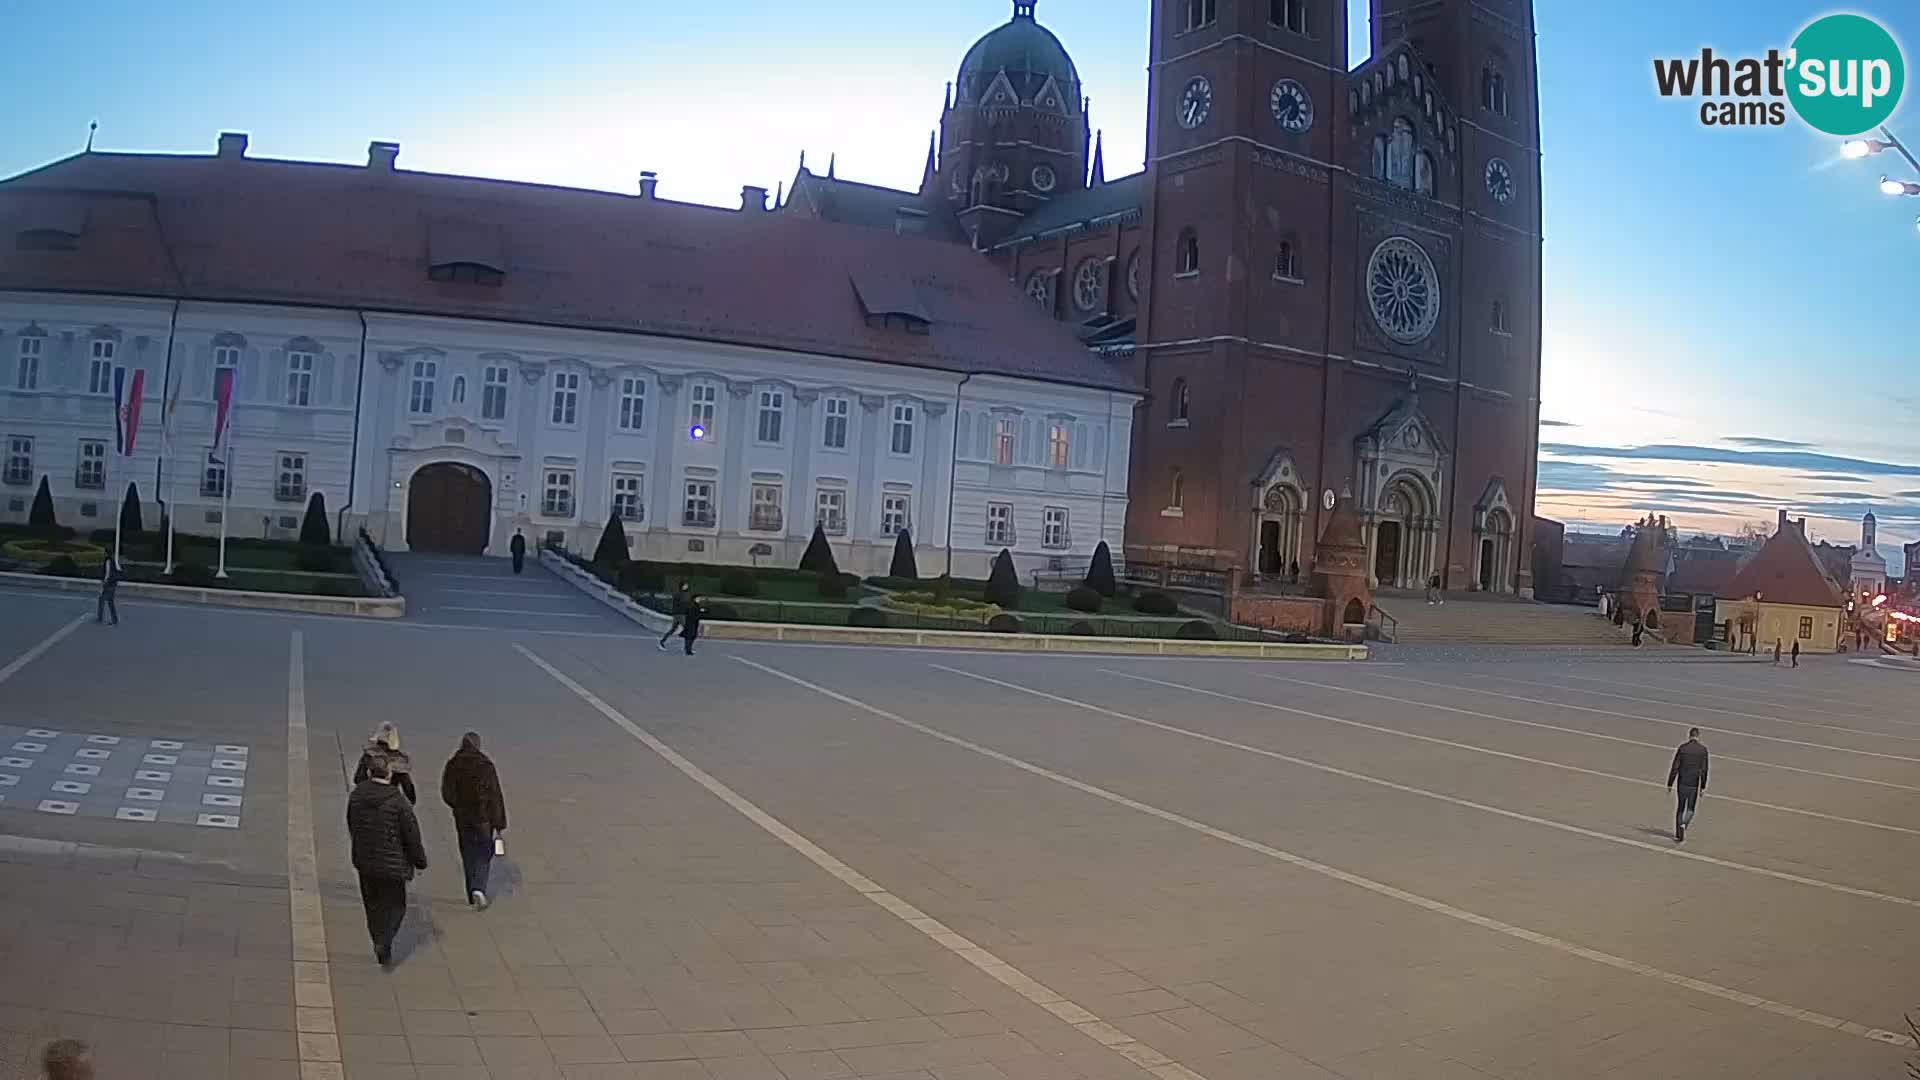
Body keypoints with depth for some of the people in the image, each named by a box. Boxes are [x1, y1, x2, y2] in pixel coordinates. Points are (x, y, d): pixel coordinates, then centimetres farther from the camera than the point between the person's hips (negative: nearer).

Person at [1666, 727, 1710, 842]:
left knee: (1680, 808, 13)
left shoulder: (1682, 747, -6)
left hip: (1682, 782, 0)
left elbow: (1675, 768, -6)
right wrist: (1703, 787, 5)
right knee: (1690, 809, 14)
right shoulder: (1703, 749, -4)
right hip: (1695, 784, 0)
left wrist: (1669, 784, 1)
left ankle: (1678, 835, 12)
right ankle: (1684, 824, -14)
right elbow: (1704, 769, -3)